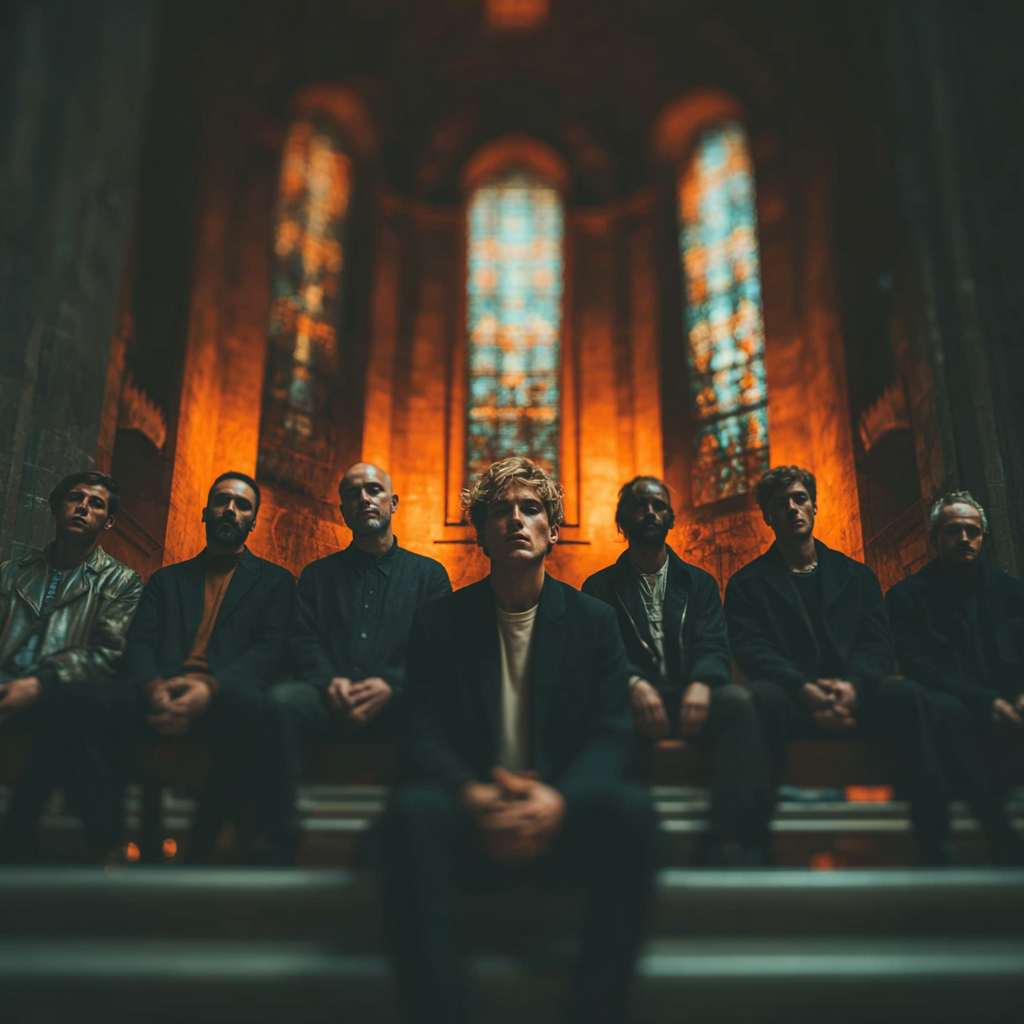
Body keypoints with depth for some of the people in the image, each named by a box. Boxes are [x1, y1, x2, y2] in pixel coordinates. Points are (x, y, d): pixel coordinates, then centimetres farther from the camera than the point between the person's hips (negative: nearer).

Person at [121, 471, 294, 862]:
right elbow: (140, 643, 11)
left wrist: (210, 688, -19)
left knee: (251, 704, -40)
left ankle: (201, 847, -26)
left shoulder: (275, 580, 20)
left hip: (225, 699, -1)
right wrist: (154, 688, -16)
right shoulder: (167, 579, 27)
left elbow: (271, 649, 2)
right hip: (163, 699, 2)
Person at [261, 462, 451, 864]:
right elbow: (303, 642, 10)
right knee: (282, 700, -31)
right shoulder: (318, 574, 23)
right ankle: (280, 850, -28)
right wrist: (329, 681, -13)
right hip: (333, 705, 2)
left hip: (398, 704, -1)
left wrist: (391, 685, -16)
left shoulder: (429, 573, 17)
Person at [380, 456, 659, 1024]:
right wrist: (472, 797, -24)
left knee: (632, 809, -31)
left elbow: (609, 736, -1)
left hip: (561, 820, 1)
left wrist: (558, 800, -23)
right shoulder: (438, 622, 8)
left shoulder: (594, 620, 9)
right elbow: (423, 736, -1)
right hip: (471, 822, 0)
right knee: (412, 809, -33)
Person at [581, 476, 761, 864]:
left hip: (690, 700, 2)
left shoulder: (699, 583, 21)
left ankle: (725, 842, -34)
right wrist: (634, 685, -24)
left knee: (737, 701, -32)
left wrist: (701, 684, -21)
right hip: (631, 703, -1)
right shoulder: (600, 587, 16)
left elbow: (714, 647, 5)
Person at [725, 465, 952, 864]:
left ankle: (934, 849, -29)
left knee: (904, 693, -30)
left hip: (853, 697, 2)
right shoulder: (748, 583, 14)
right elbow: (752, 650, -1)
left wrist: (852, 686, -16)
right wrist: (806, 691, -20)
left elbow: (877, 645, 8)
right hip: (793, 703, -2)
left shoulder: (856, 575, 22)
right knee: (761, 696, -37)